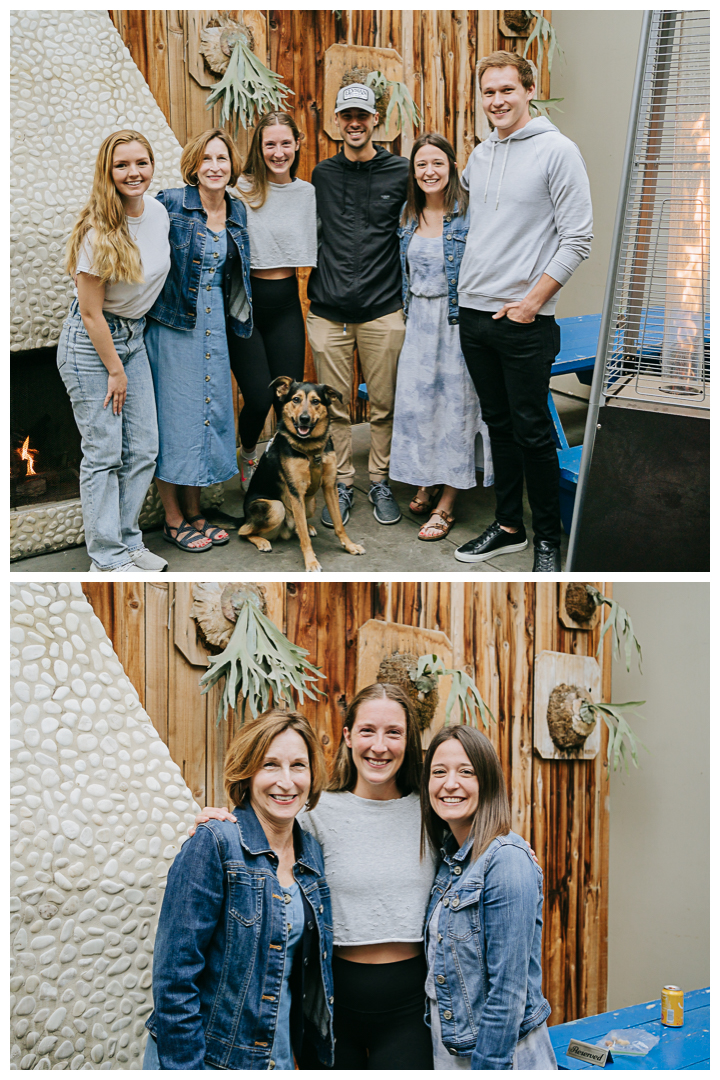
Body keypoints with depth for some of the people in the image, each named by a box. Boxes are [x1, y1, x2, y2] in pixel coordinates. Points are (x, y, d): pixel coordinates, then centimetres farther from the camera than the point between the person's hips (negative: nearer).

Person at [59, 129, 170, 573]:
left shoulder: (159, 212, -2)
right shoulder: (99, 229, -23)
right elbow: (91, 312, -18)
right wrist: (115, 370, -12)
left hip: (134, 336, 7)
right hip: (90, 342, -7)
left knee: (143, 449, 8)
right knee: (104, 453, -3)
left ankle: (128, 541, 23)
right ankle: (107, 560, 5)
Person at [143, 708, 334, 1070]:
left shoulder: (311, 853, 4)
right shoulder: (212, 846, -15)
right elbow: (175, 976, -17)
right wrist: (186, 1067, -20)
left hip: (280, 1056, 6)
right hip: (211, 1059, -6)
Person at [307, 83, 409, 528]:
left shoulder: (401, 172, 1)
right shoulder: (322, 174, 9)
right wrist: (321, 283, 14)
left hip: (382, 311, -2)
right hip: (328, 311, 2)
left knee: (383, 404, 6)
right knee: (335, 406, 6)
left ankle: (380, 482, 21)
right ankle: (342, 484, 18)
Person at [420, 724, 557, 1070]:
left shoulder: (507, 861, -20)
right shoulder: (446, 854, 5)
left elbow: (508, 989, -21)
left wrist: (487, 1067, -20)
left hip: (501, 1054, -8)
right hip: (445, 1049, 8)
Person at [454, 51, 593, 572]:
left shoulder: (558, 151, -8)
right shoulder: (479, 155, 12)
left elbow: (577, 239, -10)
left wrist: (531, 301, -14)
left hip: (526, 320, -6)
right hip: (474, 314, 6)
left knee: (532, 431, -1)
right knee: (499, 425, 13)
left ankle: (548, 538, 11)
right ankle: (508, 526, 23)